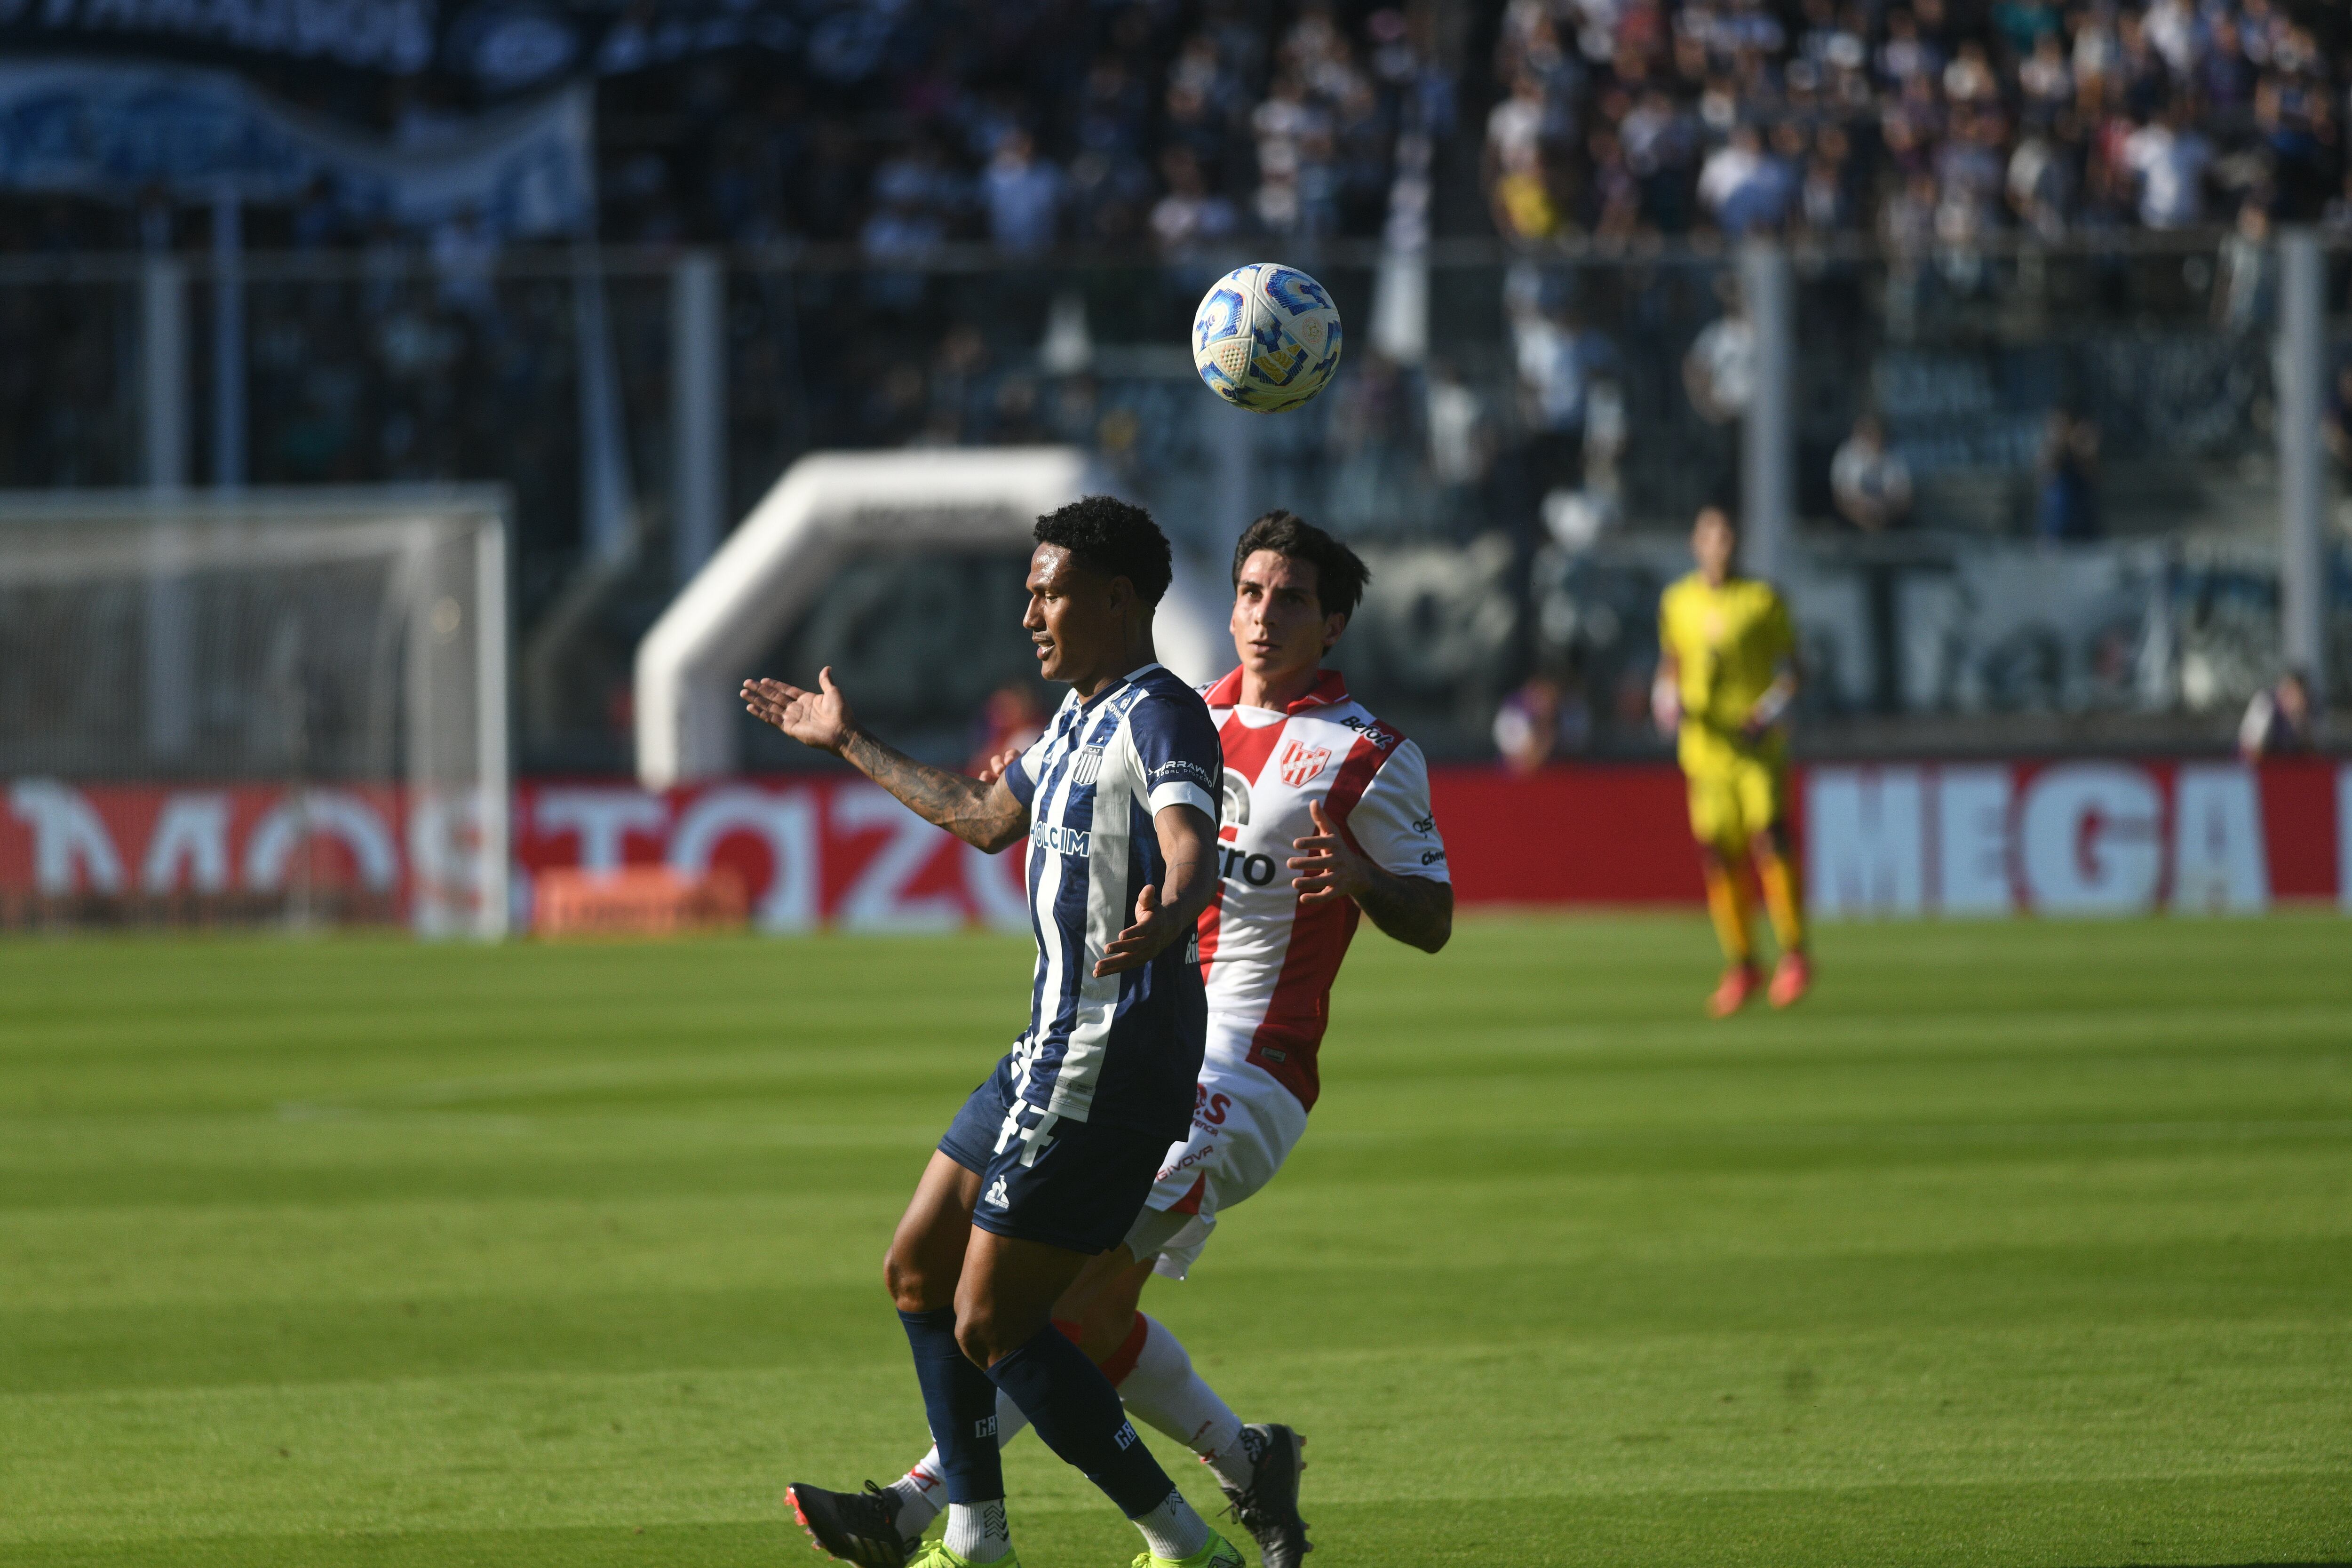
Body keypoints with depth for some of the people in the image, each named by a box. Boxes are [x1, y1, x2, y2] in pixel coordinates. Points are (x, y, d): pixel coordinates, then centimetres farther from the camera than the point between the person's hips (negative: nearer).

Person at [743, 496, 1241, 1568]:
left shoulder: (1159, 715, -15)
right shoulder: (1078, 717, 16)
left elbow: (1193, 847, -34)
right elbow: (988, 817, 34)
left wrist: (1168, 914, -57)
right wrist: (850, 746, 44)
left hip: (1110, 1069, -10)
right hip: (1051, 1057, 10)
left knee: (992, 1329, -10)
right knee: (918, 1271, 16)